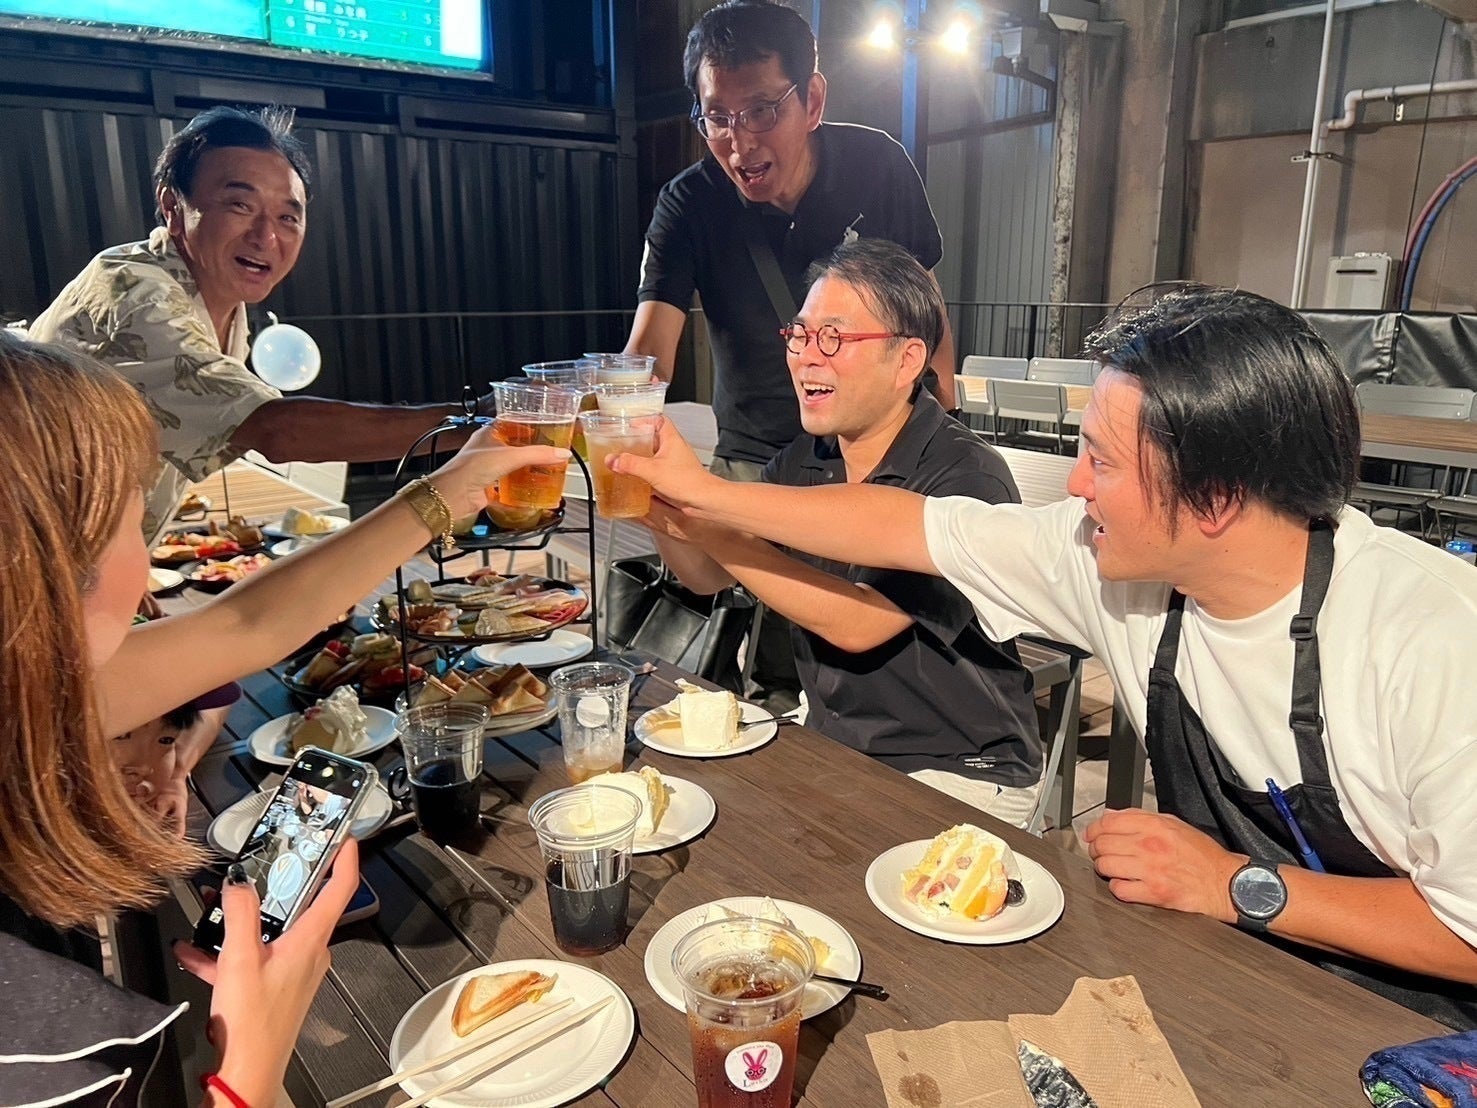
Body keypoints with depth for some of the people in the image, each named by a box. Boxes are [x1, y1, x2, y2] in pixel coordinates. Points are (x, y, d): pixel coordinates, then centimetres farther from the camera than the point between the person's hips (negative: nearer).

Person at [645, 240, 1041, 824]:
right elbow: (708, 578, 5)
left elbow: (857, 623, -28)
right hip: (826, 743, 6)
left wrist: (709, 528, -29)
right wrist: (660, 511, -15)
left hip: (956, 773, -6)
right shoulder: (801, 461, 0)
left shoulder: (969, 479, -20)